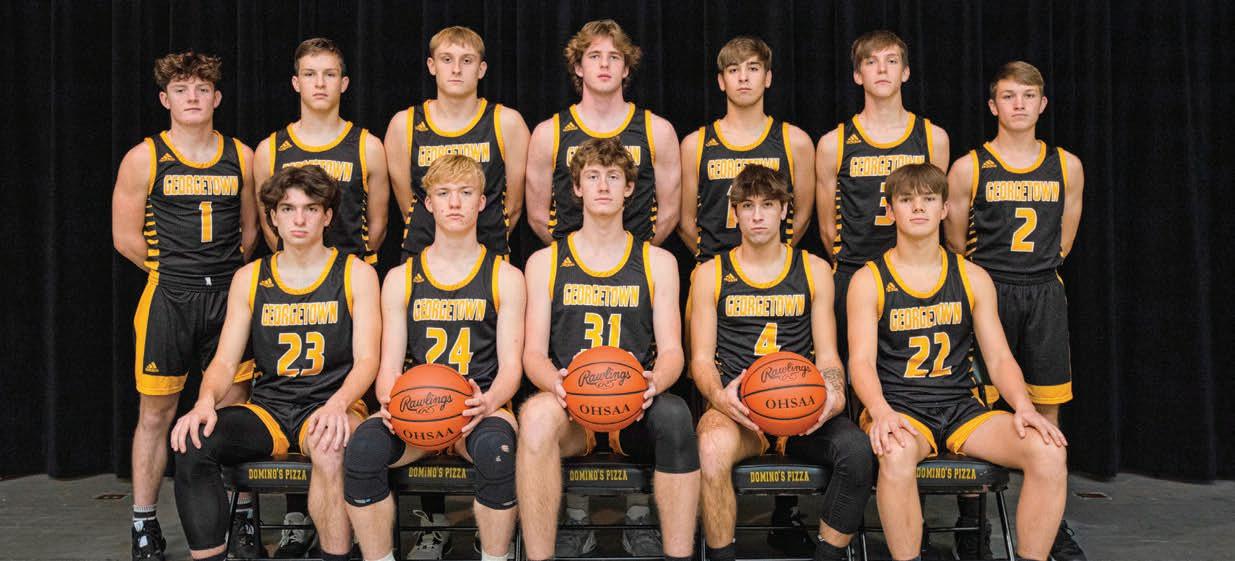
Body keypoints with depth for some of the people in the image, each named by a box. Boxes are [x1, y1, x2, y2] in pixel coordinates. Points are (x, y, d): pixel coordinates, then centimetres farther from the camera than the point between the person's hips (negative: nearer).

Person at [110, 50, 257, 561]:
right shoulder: (144, 159, 1)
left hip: (229, 297, 2)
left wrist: (226, 274, 9)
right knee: (156, 413, 4)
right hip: (167, 299, -2)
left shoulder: (241, 156, 8)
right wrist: (174, 270, 4)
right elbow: (125, 237, 2)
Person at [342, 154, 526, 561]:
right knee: (363, 447, -31)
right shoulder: (401, 279, 15)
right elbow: (389, 367, 9)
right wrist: (391, 402, -16)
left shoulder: (505, 277, 11)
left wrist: (488, 402, -20)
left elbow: (510, 367, 4)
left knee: (496, 447, -37)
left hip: (480, 408, -1)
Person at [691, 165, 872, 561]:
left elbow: (827, 355, 15)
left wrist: (833, 393, -9)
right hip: (737, 408, -1)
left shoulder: (813, 270, 16)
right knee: (713, 447, -37)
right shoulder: (711, 274, 12)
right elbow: (701, 358, 8)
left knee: (857, 448, -31)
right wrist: (720, 396, -15)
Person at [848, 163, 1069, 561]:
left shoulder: (973, 278, 12)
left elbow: (999, 357, 9)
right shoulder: (869, 281, 3)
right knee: (897, 454, -40)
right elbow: (861, 362, -6)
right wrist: (881, 412, -26)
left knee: (1050, 452, -22)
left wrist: (1023, 406, -11)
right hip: (898, 408, -3)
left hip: (962, 408, 3)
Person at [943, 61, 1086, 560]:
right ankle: (971, 519, 10)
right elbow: (956, 243, 7)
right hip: (986, 292, -2)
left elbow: (1063, 242, 17)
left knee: (1046, 409, 6)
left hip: (1044, 295, 3)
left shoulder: (1066, 167, 8)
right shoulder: (970, 168, 0)